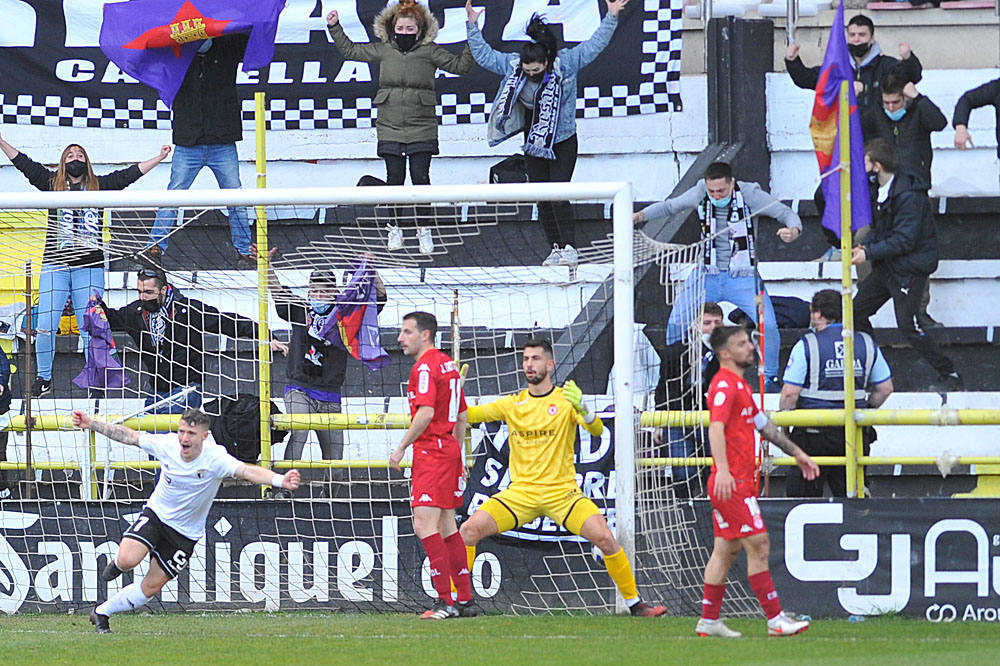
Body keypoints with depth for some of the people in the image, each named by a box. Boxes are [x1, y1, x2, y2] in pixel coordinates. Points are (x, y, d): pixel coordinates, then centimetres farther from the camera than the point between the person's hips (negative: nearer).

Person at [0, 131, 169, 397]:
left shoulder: (99, 185, 12)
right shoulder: (52, 183, 11)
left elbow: (129, 174, 16)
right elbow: (24, 163, 9)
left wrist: (159, 158, 15)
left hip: (89, 267, 0)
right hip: (55, 265, 0)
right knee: (46, 327, -4)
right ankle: (43, 378, 11)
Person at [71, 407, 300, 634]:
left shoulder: (215, 458, -27)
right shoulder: (167, 444, -17)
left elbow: (247, 471, -42)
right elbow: (129, 436, 0)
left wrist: (280, 480, -61)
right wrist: (92, 423, 1)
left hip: (185, 533, -1)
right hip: (156, 513, 1)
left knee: (152, 587, 2)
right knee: (128, 560, -25)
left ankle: (102, 612, 25)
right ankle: (117, 564, 15)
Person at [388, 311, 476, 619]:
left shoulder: (425, 367, -12)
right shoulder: (448, 364, 17)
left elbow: (426, 413, -23)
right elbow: (463, 415, 22)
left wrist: (401, 447, -16)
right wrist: (459, 458, 26)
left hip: (431, 451, -10)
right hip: (449, 450, 10)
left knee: (425, 525, -12)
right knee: (447, 527, 13)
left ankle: (445, 601, -17)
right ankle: (465, 600, 13)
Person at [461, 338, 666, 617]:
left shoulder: (566, 399, 1)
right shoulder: (512, 404, 9)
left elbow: (597, 431, -14)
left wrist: (582, 409, -34)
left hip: (562, 490, -2)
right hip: (521, 490, 2)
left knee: (605, 538, -20)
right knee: (468, 530, -15)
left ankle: (635, 603, -4)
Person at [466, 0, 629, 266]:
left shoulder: (566, 62, -13)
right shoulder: (512, 65, -5)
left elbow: (595, 45, -9)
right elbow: (484, 55, 5)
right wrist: (473, 27, 0)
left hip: (563, 141, -4)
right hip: (533, 142, 4)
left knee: (558, 195, -14)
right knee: (542, 198, 5)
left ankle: (568, 246, -9)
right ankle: (556, 247, 12)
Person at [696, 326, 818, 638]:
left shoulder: (740, 386, 21)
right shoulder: (724, 385, -12)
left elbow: (764, 425, 32)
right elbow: (716, 428, -26)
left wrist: (796, 453, 35)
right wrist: (723, 471, -37)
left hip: (738, 482, 10)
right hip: (731, 482, -10)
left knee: (726, 550, 11)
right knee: (758, 545, -9)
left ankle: (709, 620, 14)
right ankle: (775, 619, -7)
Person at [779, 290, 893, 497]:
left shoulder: (806, 346, -8)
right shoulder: (866, 344, 6)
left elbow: (790, 394, -12)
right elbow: (885, 388, 13)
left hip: (815, 433, -4)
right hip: (854, 435, 4)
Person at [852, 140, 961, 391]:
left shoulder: (908, 195, -23)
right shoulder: (882, 191, 6)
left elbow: (904, 240, -25)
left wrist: (869, 253, -23)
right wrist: (865, 246, -6)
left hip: (910, 269, -9)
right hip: (887, 267, 9)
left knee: (908, 327, -12)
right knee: (856, 311, 9)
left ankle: (949, 375, -2)